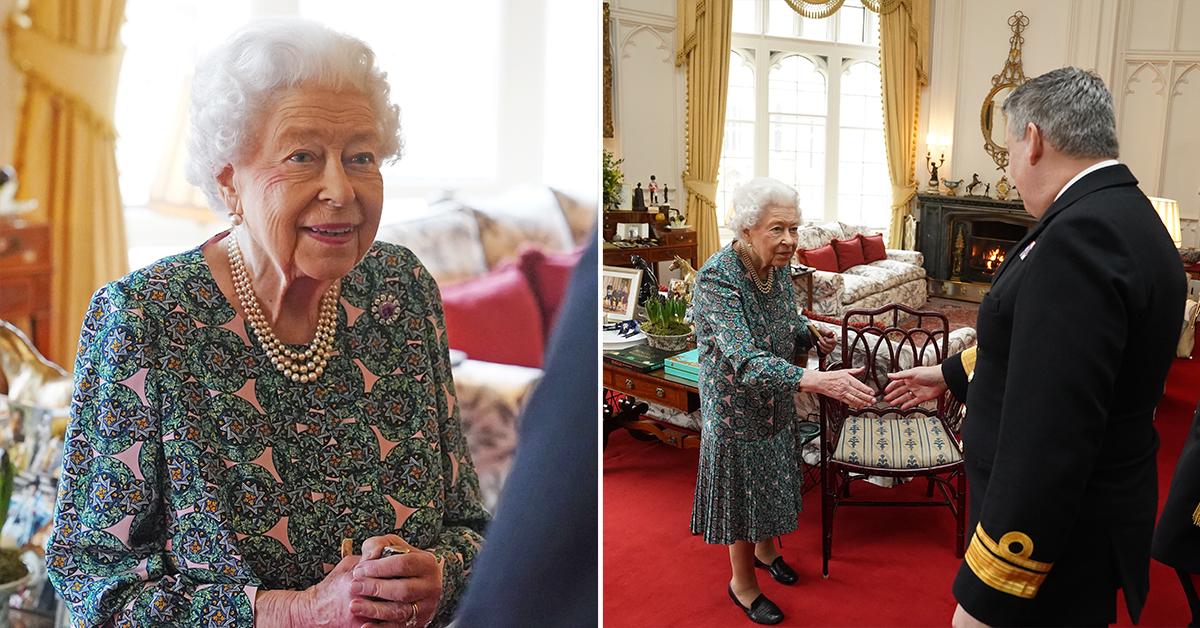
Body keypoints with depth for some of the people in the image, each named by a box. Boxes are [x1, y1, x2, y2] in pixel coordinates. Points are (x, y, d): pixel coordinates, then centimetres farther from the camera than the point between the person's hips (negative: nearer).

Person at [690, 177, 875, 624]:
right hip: (737, 406, -7)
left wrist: (813, 336, -6)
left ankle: (765, 549, 50)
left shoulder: (777, 265, -7)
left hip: (776, 402, 7)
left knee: (771, 482, 23)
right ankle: (743, 584, 31)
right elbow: (746, 361, -41)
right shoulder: (717, 279, -30)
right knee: (742, 489, 9)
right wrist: (818, 381, -51)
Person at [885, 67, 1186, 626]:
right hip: (1094, 508, 9)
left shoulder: (1081, 235, -27)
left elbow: (1049, 439, -31)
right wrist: (952, 374, 31)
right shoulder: (1127, 216, 6)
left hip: (1056, 532, -9)